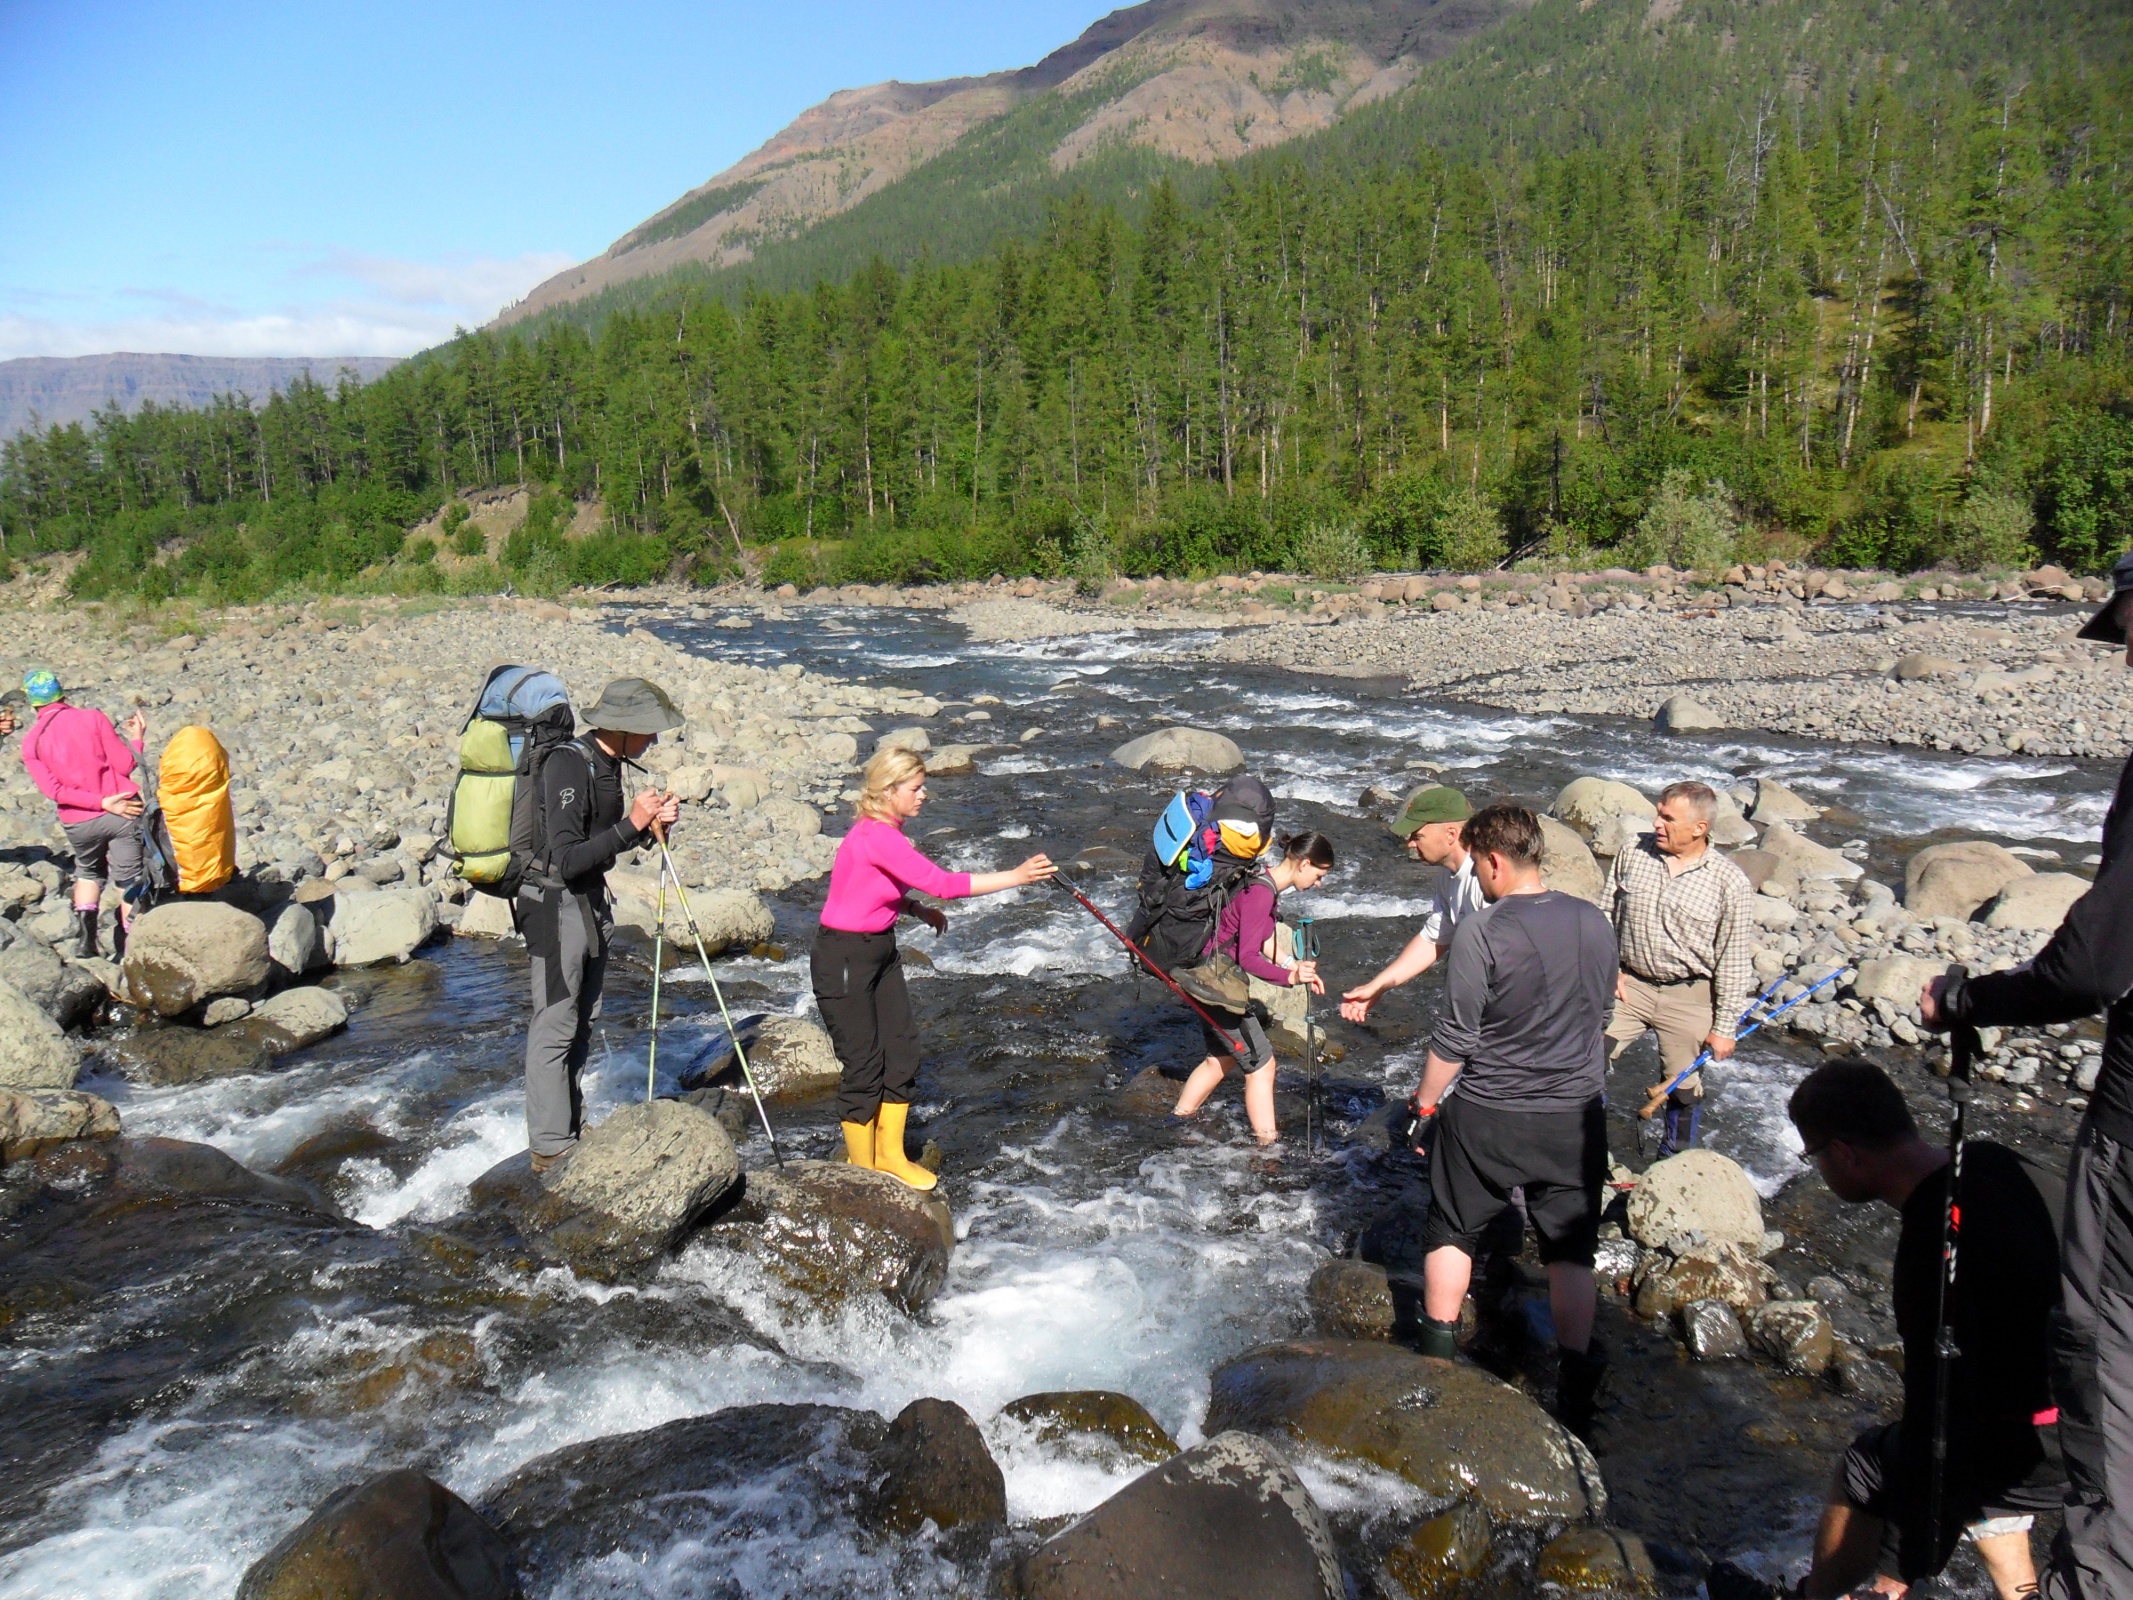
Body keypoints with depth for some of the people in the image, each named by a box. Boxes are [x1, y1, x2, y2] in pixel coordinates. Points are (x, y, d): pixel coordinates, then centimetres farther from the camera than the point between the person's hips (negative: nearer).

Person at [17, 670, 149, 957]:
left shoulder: (31, 742, 3)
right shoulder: (93, 718, -4)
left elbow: (53, 790, -9)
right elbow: (124, 765, -8)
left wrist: (102, 802, -11)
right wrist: (136, 739, 9)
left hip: (78, 823, 3)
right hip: (123, 814, -2)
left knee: (88, 873, 28)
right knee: (130, 880, 6)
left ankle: (86, 939, 21)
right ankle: (126, 947, 6)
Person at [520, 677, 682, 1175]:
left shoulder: (607, 763, 6)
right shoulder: (568, 765, -22)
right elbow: (566, 860, -27)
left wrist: (650, 824, -1)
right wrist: (631, 824, -26)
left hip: (590, 902, 10)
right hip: (556, 903, -10)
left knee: (581, 1022, 16)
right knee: (555, 1028, -3)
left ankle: (571, 1127, 28)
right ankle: (550, 1148, 6)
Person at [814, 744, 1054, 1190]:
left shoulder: (888, 833, 3)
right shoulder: (876, 837, -27)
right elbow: (942, 884, -31)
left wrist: (920, 912, 0)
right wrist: (1016, 876, -29)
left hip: (881, 950, 9)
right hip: (843, 958, -9)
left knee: (901, 1051, 12)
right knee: (863, 1065, 0)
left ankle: (890, 1155, 27)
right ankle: (861, 1168, 17)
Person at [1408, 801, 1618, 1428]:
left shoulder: (1483, 930, -18)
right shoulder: (1595, 923, -1)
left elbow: (1455, 1038, -14)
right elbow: (1599, 1016, 12)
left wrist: (1425, 1101, 0)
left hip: (1488, 1117, -4)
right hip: (1578, 1116, 4)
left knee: (1452, 1233, 16)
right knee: (1570, 1249, 13)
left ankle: (1436, 1361, 26)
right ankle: (1574, 1390, 18)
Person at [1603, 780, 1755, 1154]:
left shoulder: (1730, 883, -11)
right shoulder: (1633, 855, -3)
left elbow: (1734, 962, -6)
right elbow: (1605, 916, 9)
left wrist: (1724, 1026, -6)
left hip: (1688, 997, -2)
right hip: (1629, 985, 2)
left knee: (1682, 1087, 12)